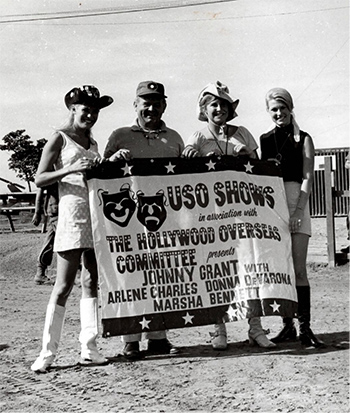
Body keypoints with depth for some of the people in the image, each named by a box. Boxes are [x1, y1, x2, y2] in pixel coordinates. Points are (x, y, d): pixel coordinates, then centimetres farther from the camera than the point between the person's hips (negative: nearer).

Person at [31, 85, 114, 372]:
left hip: (97, 214, 6)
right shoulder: (59, 139, 0)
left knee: (92, 282, 5)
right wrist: (70, 169, -20)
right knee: (64, 285, -7)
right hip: (73, 213, -6)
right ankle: (48, 351, 1)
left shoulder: (92, 142, 19)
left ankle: (89, 348, 10)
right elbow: (40, 179, -7)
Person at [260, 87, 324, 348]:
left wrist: (297, 211, -12)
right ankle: (288, 325, 9)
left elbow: (307, 178, -2)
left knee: (298, 268, -8)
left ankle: (305, 327, -5)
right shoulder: (264, 140, 15)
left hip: (296, 203, -2)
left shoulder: (303, 139, 7)